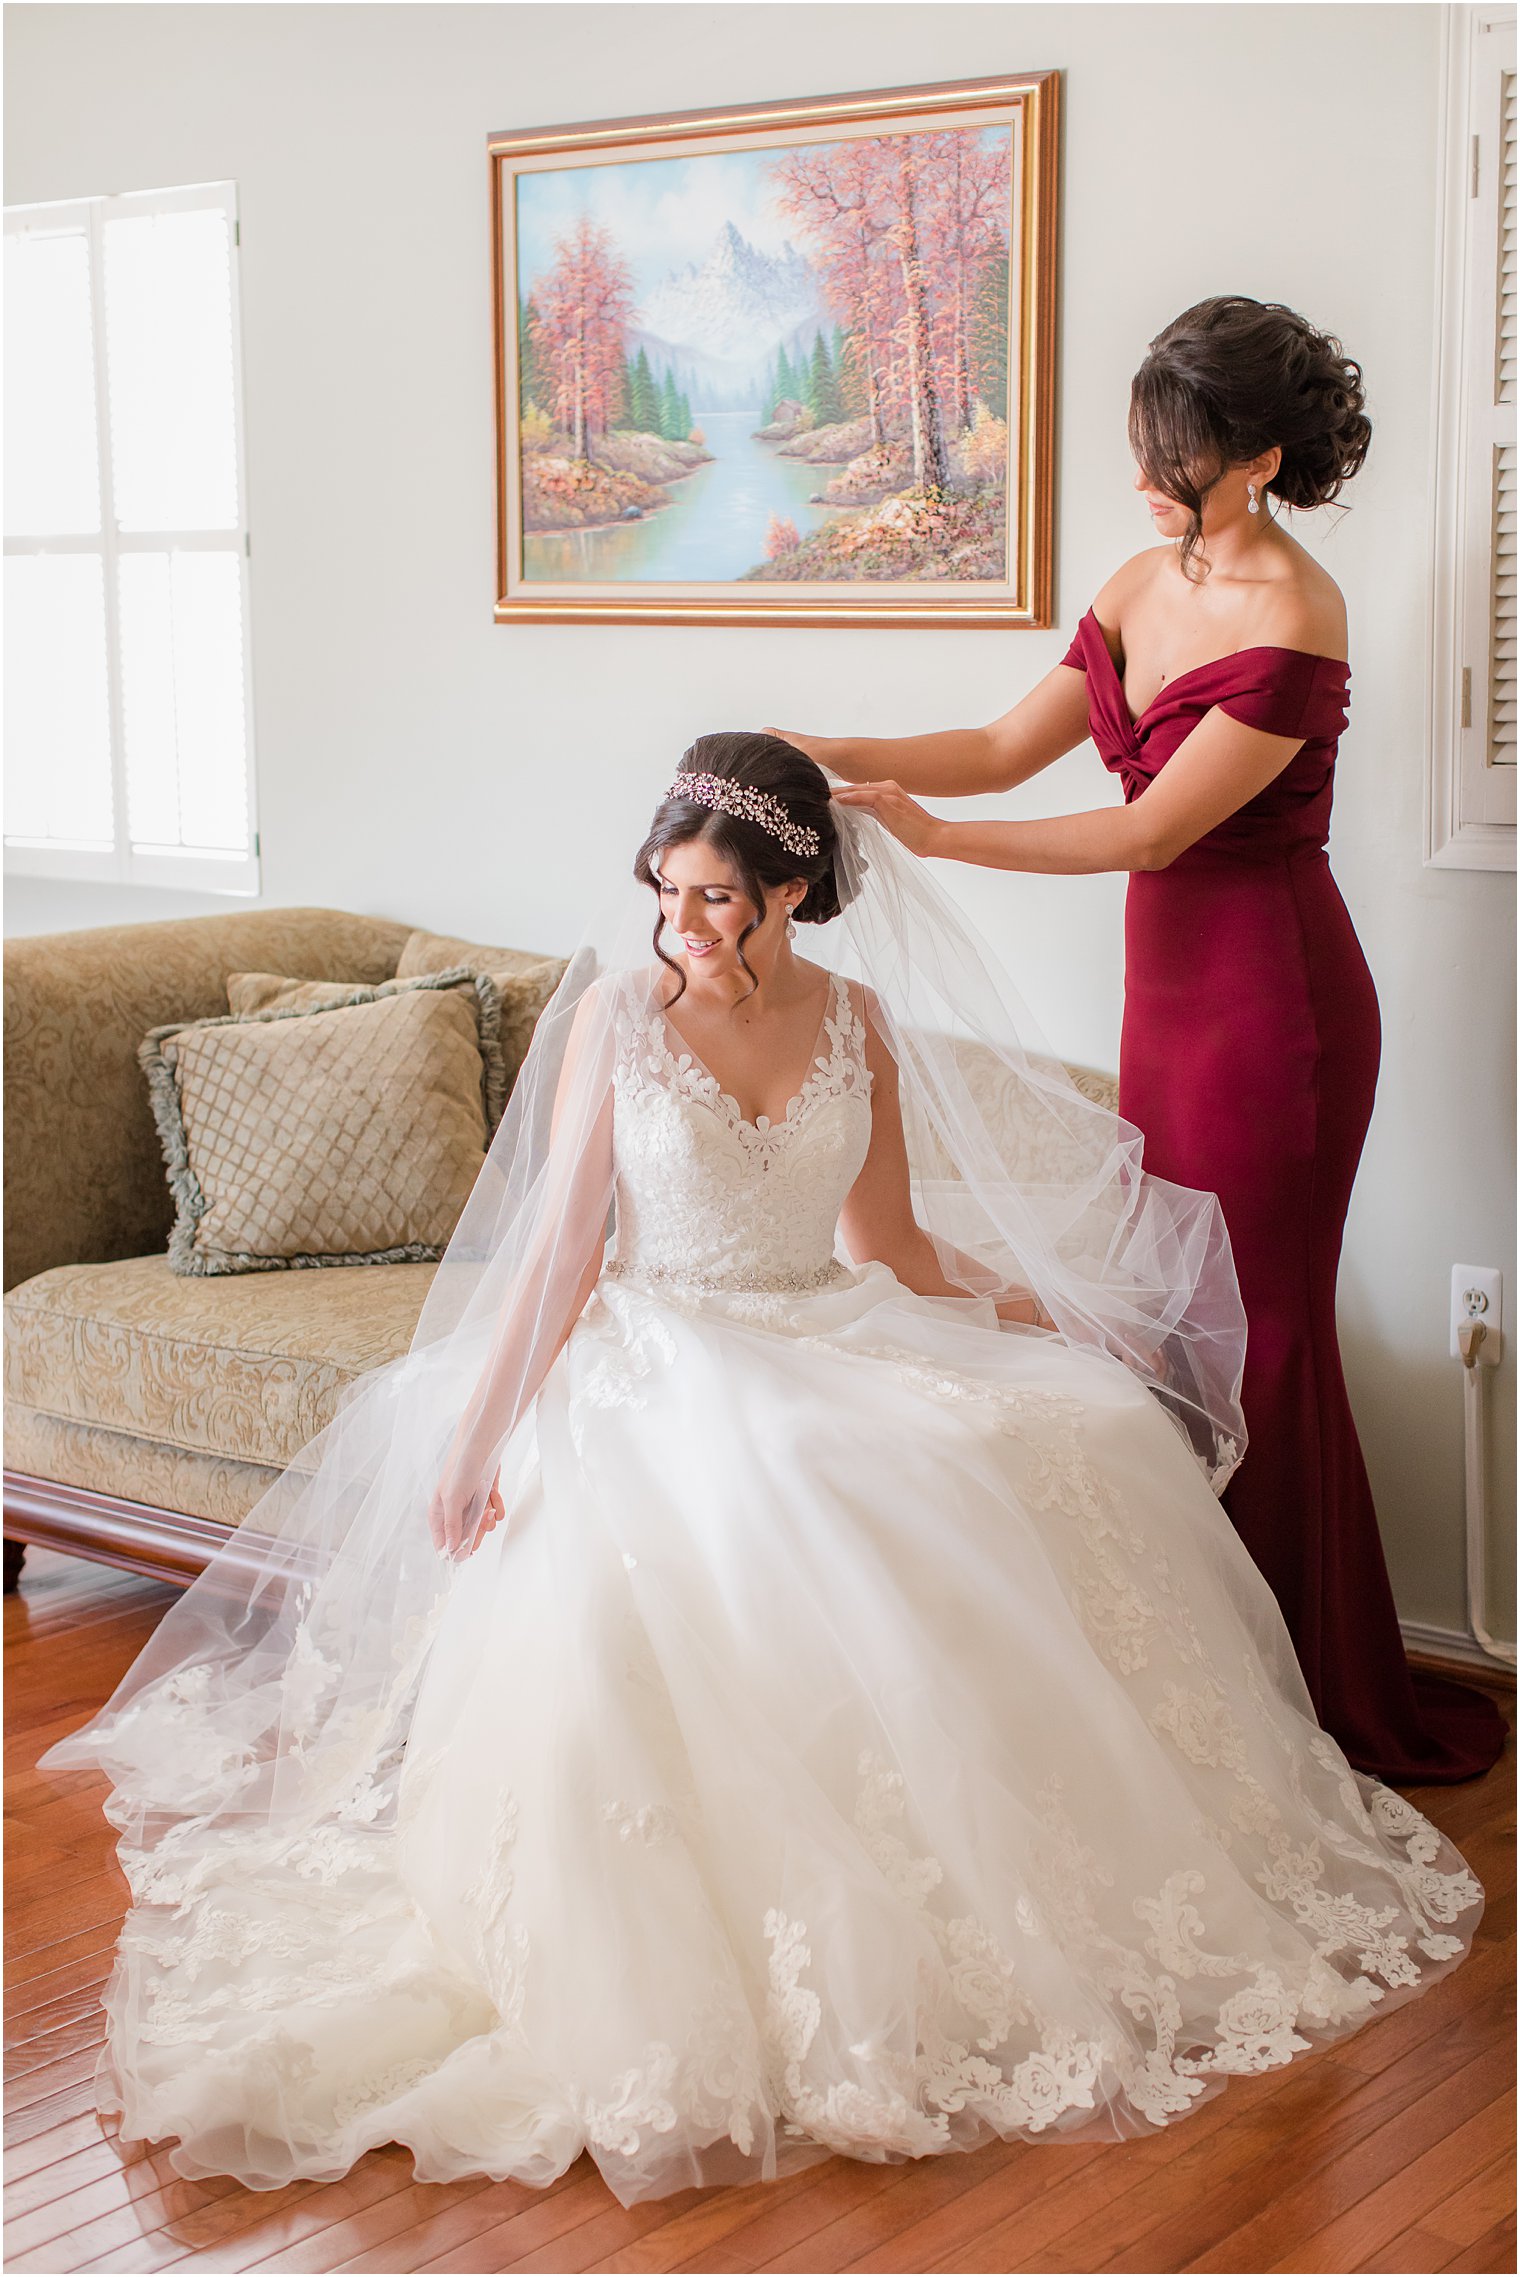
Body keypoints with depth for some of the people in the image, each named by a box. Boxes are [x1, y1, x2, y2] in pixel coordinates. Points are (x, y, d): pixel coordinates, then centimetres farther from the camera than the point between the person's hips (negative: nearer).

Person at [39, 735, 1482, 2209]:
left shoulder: (857, 1018, 5)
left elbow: (891, 1244, 13)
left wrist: (1055, 1328, 10)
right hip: (662, 1361, -3)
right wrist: (473, 1433, -11)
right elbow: (560, 1244, -4)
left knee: (1070, 1445, -20)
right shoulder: (616, 1010, -5)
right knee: (663, 1558, -35)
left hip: (830, 1352, 4)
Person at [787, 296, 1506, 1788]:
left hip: (1269, 996, -8)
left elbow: (1156, 829, -21)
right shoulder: (1146, 586, 8)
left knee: (1259, 1330, 0)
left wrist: (936, 836, -21)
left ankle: (1320, 1698, 15)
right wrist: (832, 757, -2)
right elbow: (1007, 749, 10)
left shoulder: (1291, 619, -18)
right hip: (1170, 987, 8)